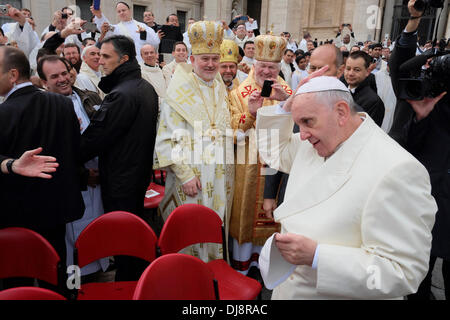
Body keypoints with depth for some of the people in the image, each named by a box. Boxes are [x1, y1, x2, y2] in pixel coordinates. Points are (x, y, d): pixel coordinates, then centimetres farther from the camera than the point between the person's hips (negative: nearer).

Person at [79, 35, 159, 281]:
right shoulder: (146, 87, 8)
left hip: (120, 180, -10)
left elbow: (95, 137, -21)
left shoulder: (121, 94, -22)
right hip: (140, 174, 10)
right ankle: (140, 278, 39)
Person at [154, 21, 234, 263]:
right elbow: (168, 139, -14)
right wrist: (185, 175, -18)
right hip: (191, 176, -6)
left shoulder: (220, 90, 11)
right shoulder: (180, 93, -10)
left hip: (219, 177, 6)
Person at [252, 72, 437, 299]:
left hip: (337, 294, -6)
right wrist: (288, 105, -2)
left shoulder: (396, 172, -26)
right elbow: (277, 152, 15)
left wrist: (315, 256, -31)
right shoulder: (315, 142, -2)